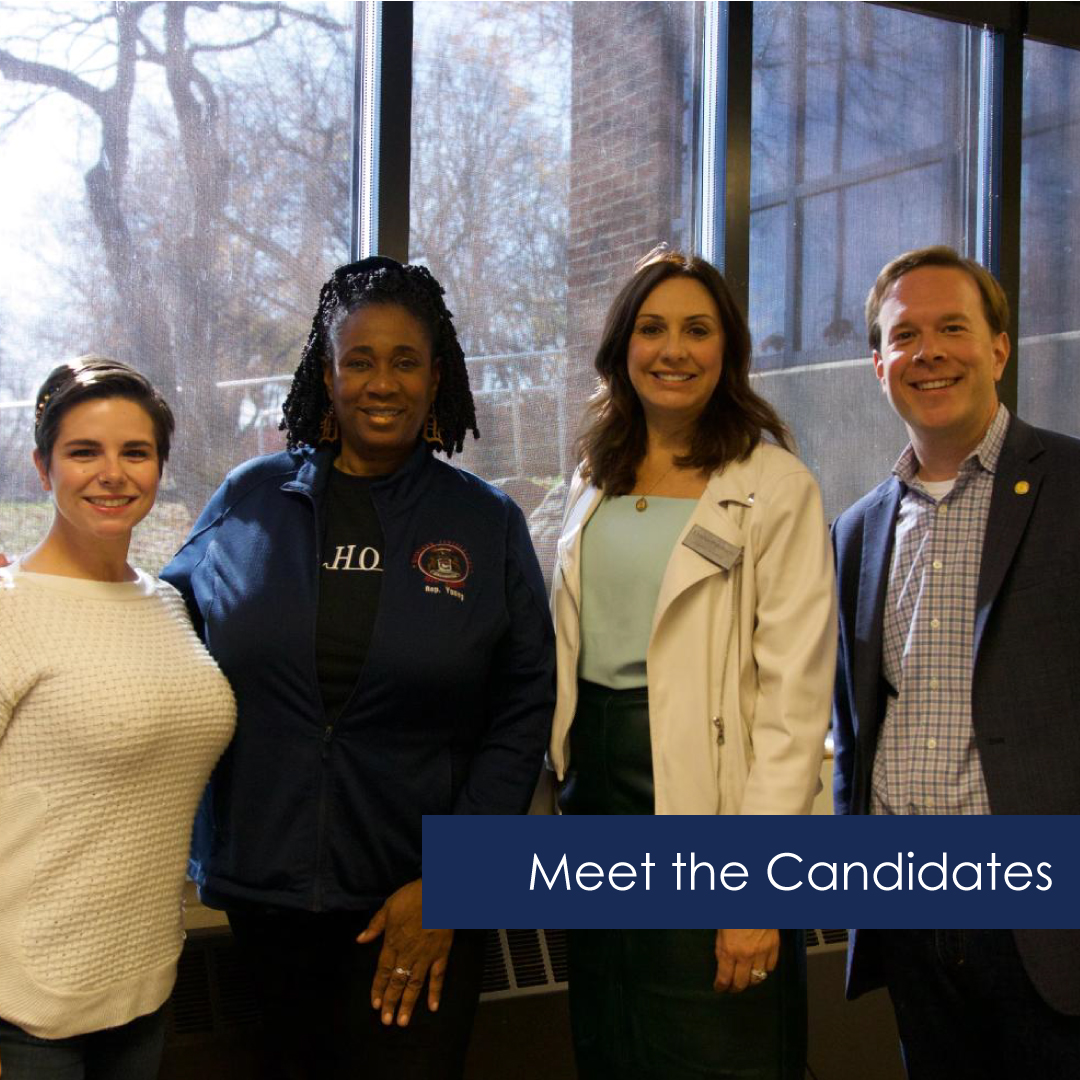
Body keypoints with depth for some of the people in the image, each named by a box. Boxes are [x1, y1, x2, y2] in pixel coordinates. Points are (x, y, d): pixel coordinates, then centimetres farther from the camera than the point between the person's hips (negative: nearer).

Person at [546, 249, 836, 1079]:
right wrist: (562, 777, 7)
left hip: (702, 789, -6)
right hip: (596, 780, 6)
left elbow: (795, 696, -14)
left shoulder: (775, 488, -9)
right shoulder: (596, 481, 10)